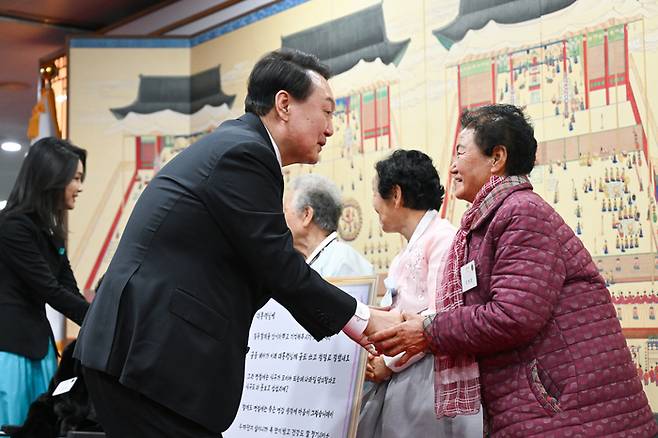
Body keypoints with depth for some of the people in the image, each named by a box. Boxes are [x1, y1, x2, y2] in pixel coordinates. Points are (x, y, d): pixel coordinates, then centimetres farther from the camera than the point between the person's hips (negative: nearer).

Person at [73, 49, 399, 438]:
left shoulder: (234, 145, 17)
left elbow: (265, 268, 20)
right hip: (155, 356, -10)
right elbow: (279, 267, -12)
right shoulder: (243, 152, -13)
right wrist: (363, 320, -1)